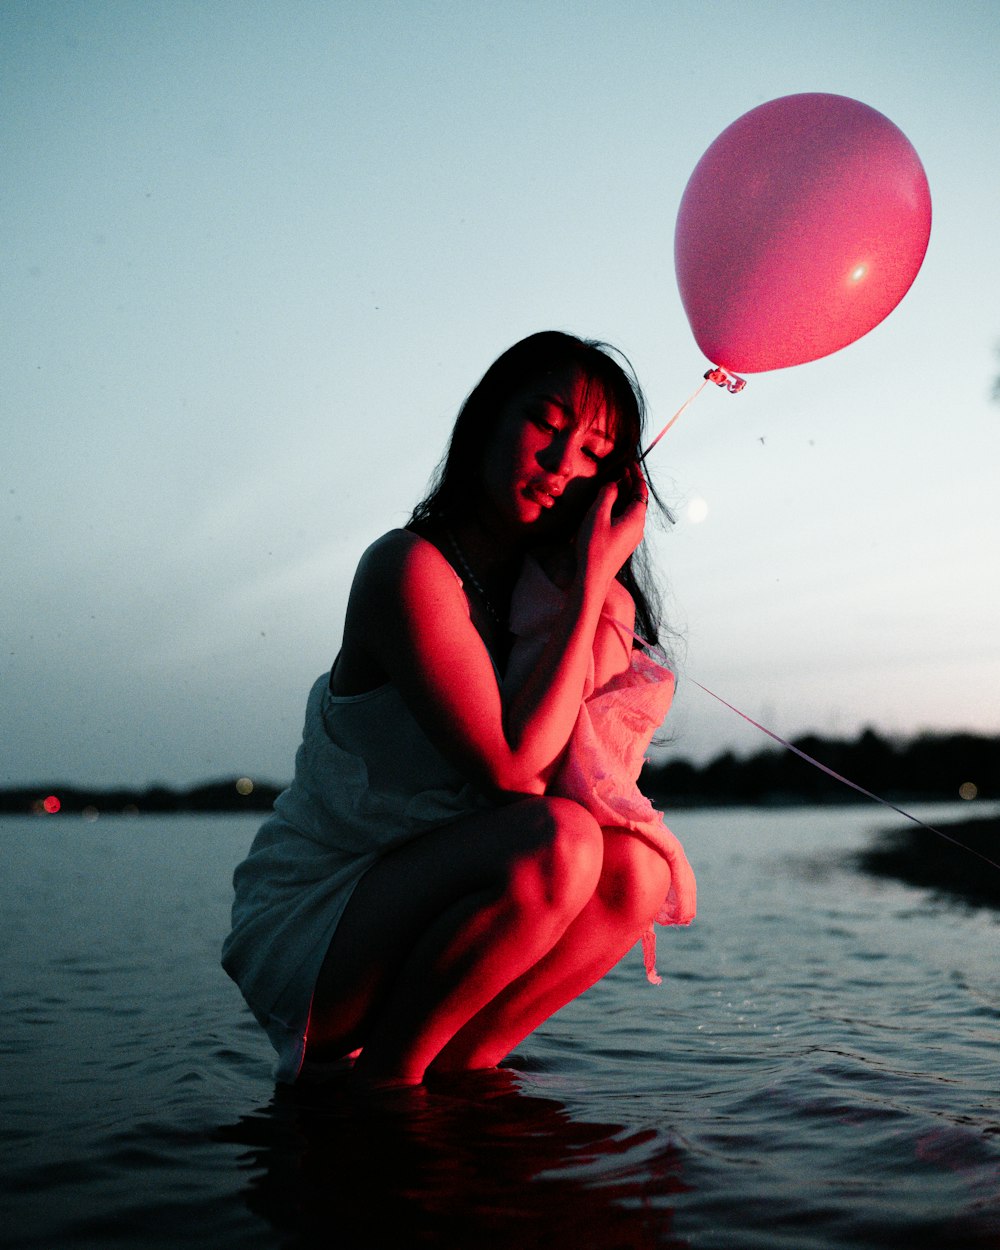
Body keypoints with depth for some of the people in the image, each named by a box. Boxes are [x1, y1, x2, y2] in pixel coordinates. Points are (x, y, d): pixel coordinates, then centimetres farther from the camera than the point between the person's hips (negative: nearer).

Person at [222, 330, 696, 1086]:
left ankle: (456, 1068, -1)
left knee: (634, 867, -15)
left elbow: (566, 773, -6)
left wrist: (598, 591, -13)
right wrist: (591, 583, -19)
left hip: (412, 912, 7)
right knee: (555, 843, -29)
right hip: (306, 930, -7)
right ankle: (383, 1074, -10)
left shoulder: (543, 593, 7)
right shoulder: (411, 567, -16)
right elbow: (510, 769, -24)